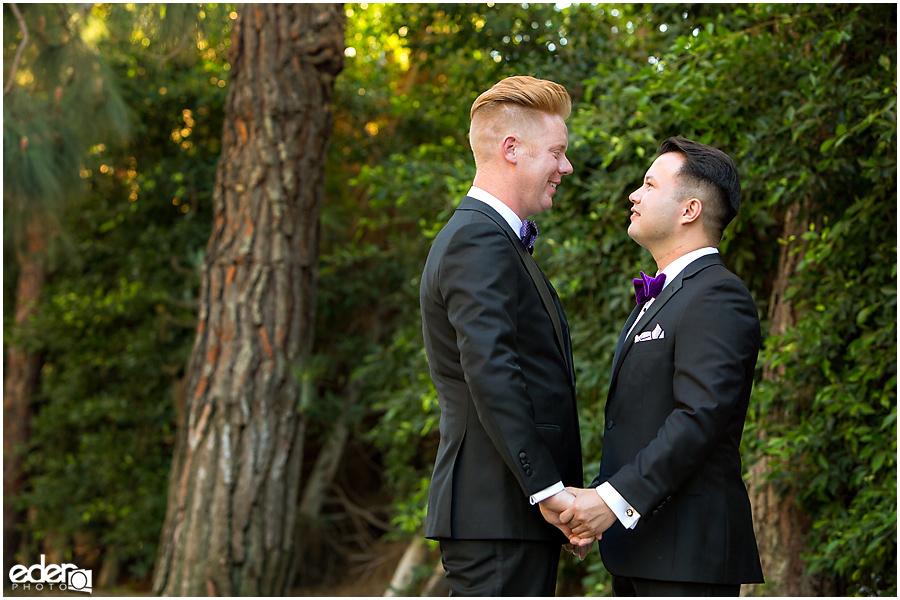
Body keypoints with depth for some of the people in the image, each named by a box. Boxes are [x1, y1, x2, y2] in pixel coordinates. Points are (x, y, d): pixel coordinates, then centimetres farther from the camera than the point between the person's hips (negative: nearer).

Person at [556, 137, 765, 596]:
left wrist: (613, 498, -24)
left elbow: (701, 417, -21)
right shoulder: (657, 298, 22)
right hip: (637, 545, 10)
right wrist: (593, 499, 9)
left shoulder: (718, 297, -11)